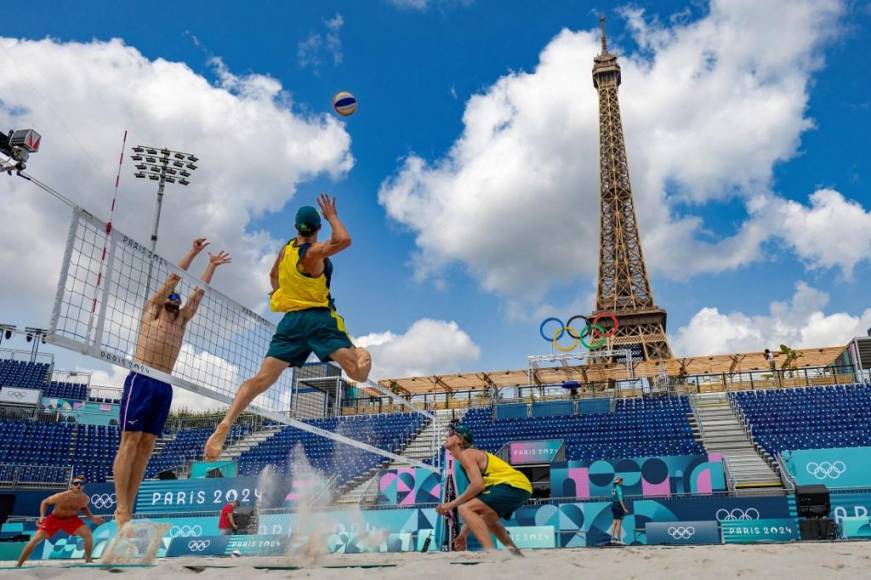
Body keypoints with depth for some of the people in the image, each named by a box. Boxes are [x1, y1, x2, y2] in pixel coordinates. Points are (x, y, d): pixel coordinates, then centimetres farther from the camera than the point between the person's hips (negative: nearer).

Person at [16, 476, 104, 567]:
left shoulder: (85, 498, -20)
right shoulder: (60, 496, -31)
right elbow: (44, 502, -11)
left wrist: (91, 517, -8)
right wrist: (42, 516, -25)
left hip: (71, 519, 2)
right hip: (54, 518, -2)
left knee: (88, 534, -15)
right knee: (36, 538, -15)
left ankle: (88, 559, 5)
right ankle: (18, 565, -1)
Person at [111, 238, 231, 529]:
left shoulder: (181, 320, 21)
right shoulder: (151, 309, 9)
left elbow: (199, 291, 24)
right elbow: (173, 277, 7)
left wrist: (212, 265, 27)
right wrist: (193, 252, 9)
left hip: (164, 386, 6)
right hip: (141, 381, -5)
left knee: (147, 446, 2)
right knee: (130, 442, -8)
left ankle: (128, 508, 3)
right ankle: (120, 509, -9)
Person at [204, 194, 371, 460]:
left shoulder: (286, 249, 13)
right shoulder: (313, 253, -9)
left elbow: (273, 276, 30)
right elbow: (343, 240, -24)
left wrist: (277, 291, 50)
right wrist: (332, 216, -8)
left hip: (290, 319, 6)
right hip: (318, 318, -6)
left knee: (262, 378, -3)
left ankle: (225, 424, -15)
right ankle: (361, 354, -41)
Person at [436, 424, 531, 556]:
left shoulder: (465, 454, -6)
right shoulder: (472, 455, 22)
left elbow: (478, 485, -21)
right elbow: (476, 496, 21)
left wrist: (452, 504, -13)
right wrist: (463, 533, 22)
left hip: (513, 485, -11)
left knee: (464, 509, -18)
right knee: (485, 520, 32)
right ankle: (515, 553, 31)